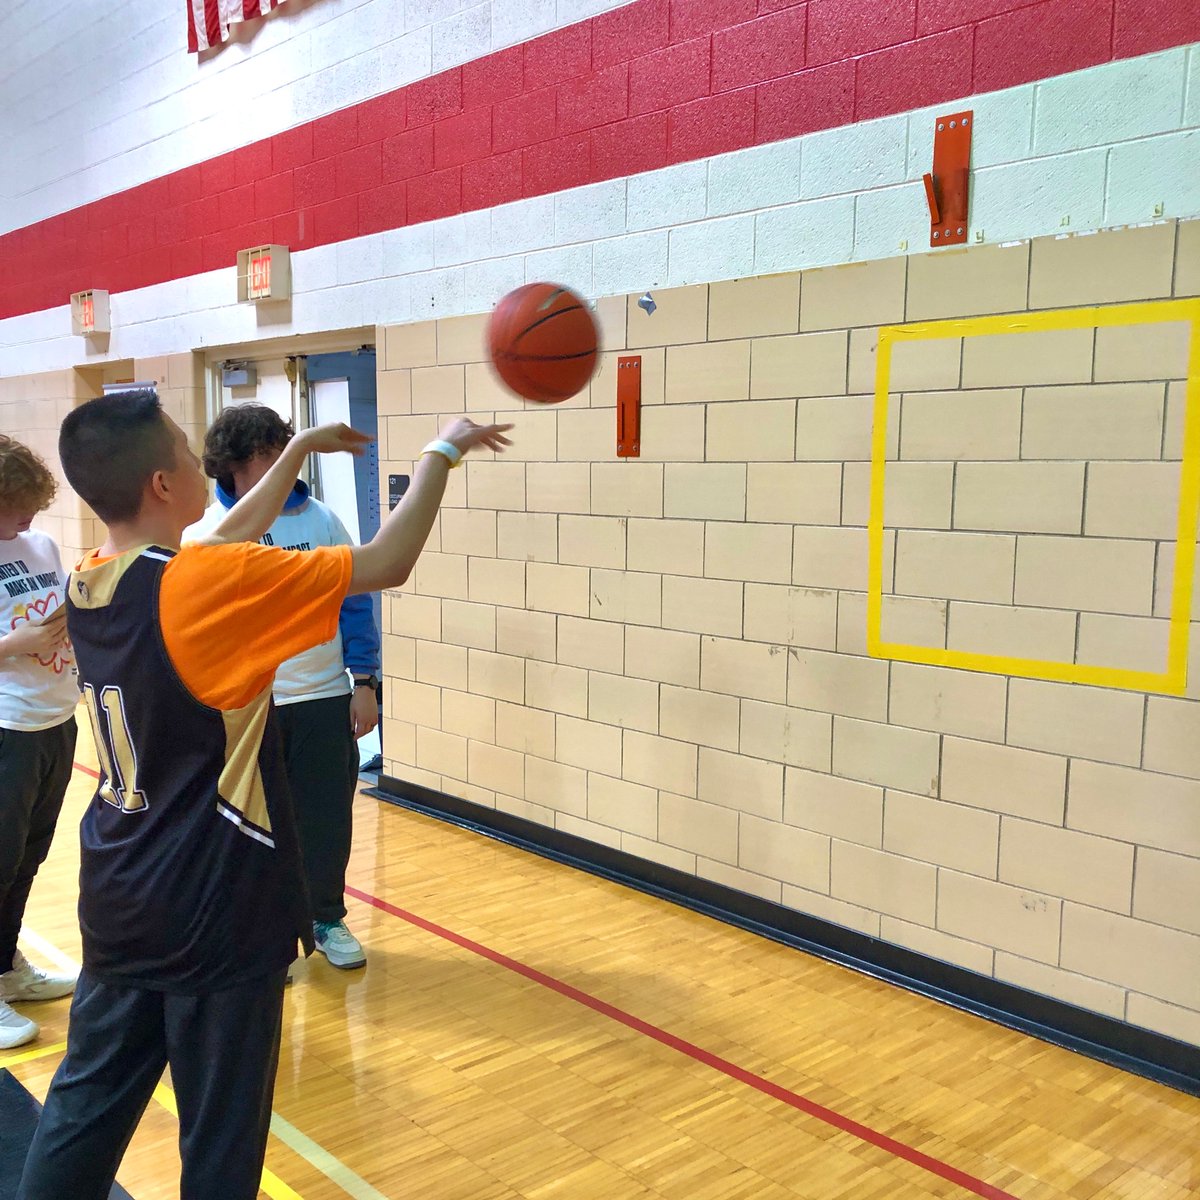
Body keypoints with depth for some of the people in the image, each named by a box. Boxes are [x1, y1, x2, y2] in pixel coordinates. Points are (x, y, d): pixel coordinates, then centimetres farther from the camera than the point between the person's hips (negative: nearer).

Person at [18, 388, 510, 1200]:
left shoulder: (88, 583, -1)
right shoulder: (203, 585, -24)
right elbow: (386, 564, -21)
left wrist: (302, 450, 20)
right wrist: (443, 453, -8)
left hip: (118, 905, 8)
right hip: (216, 915, -7)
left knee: (86, 1103, 20)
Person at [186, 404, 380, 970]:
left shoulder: (320, 519, 0)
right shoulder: (204, 532, -3)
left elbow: (353, 602, 3)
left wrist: (364, 682, 0)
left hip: (325, 697, 1)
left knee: (327, 818, 9)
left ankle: (327, 919, 29)